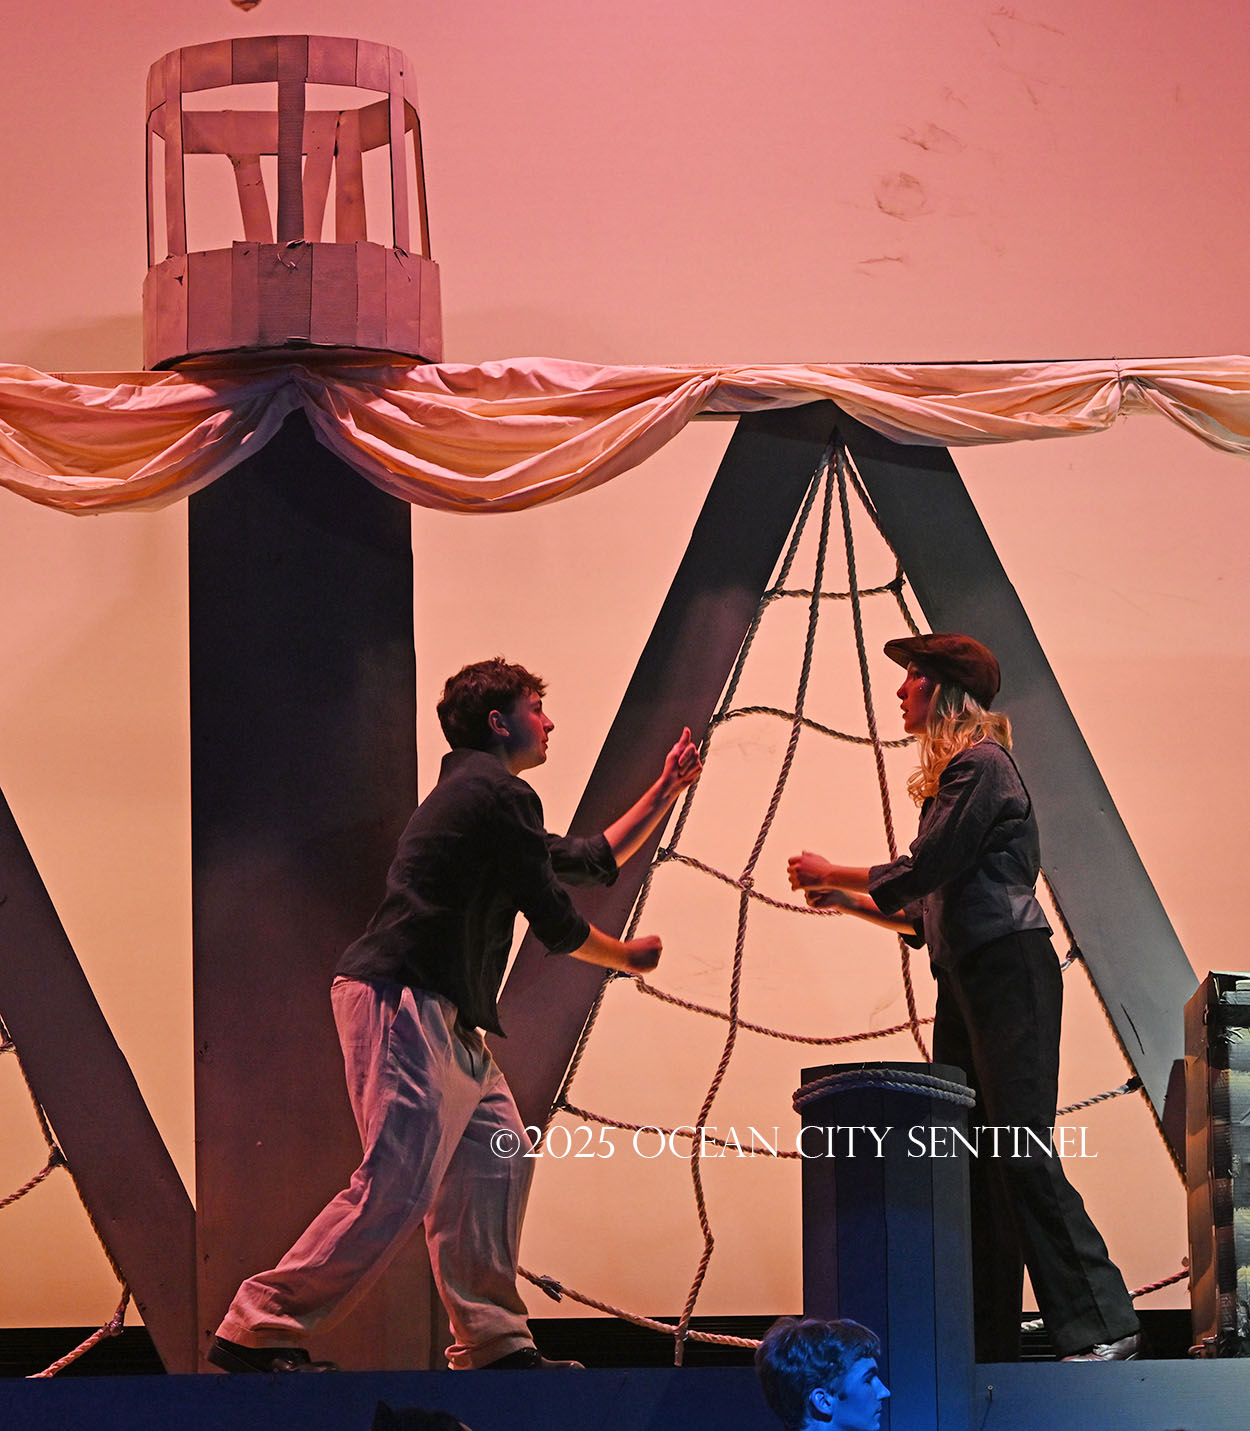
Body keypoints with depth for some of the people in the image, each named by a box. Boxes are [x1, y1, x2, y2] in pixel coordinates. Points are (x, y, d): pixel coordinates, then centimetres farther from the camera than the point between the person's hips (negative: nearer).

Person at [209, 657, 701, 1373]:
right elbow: (558, 923, -4)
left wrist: (667, 791, 36)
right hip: (402, 999, -11)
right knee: (398, 1187, -16)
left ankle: (492, 1340, 12)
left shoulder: (475, 791, 26)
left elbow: (593, 861, 36)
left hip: (443, 1015, 11)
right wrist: (628, 957, 14)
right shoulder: (498, 793, -7)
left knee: (497, 1156, 9)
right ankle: (259, 1329, -16)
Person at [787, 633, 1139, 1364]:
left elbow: (921, 872, -13)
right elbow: (927, 911, 22)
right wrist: (845, 900, 16)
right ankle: (988, 1342, 5)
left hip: (1009, 970, -10)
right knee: (970, 1164, 5)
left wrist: (830, 873, 0)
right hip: (966, 979, 10)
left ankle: (1101, 1326, -17)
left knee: (1021, 1152, -15)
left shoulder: (981, 765, -8)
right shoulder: (953, 774, 22)